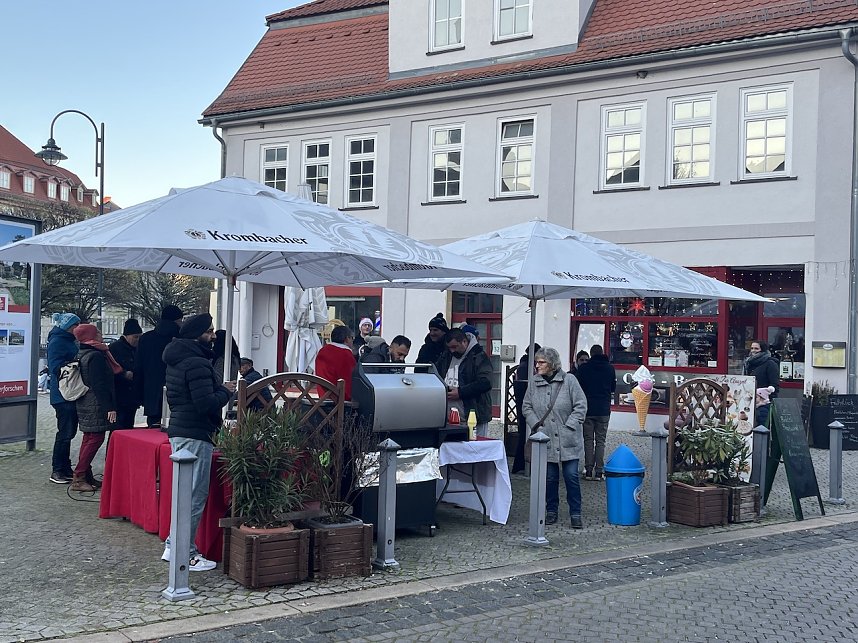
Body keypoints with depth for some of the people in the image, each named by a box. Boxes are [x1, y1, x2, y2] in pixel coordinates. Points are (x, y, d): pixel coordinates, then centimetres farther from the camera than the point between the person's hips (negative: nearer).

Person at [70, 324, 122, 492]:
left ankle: (87, 476, 20)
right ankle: (78, 478, -8)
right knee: (96, 438, -8)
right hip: (96, 406, -11)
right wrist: (109, 407, -21)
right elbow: (100, 385, -21)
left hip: (85, 404, 11)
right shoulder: (96, 356, -17)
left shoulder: (81, 355, 15)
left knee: (89, 438, 15)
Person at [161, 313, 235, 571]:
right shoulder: (196, 363, -17)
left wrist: (219, 388, 12)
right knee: (195, 495, -4)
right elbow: (207, 404, -23)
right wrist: (225, 391, -6)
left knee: (185, 492, 19)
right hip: (195, 435, -11)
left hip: (179, 431, 11)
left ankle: (173, 546, 25)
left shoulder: (177, 360, 15)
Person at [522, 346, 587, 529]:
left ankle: (575, 514, 8)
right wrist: (536, 425, -3)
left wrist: (569, 426, -11)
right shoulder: (535, 383, 3)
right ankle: (551, 511, 21)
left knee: (571, 476, -2)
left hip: (568, 441, -3)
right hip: (546, 440, 3)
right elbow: (527, 407, 11)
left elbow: (581, 406, -6)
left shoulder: (569, 380, -7)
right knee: (549, 477, 9)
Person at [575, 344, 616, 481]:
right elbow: (613, 388, 12)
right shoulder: (610, 368, 1)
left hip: (588, 408, -1)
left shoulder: (583, 367, -5)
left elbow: (579, 386, 1)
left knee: (588, 440, 6)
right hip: (604, 409, 1)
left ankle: (588, 470, 3)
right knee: (600, 440, 5)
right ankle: (599, 471, 1)